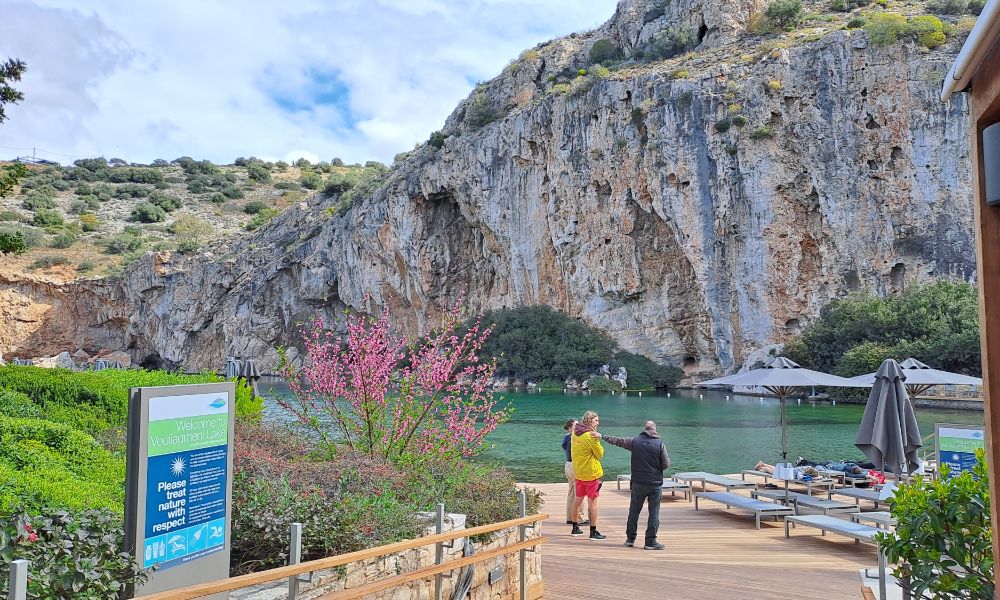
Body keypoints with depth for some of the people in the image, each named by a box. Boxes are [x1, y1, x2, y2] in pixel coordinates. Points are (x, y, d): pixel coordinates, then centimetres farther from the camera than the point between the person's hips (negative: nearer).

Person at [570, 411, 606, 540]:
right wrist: (597, 440, -9)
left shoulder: (575, 433, 5)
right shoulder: (590, 436, -18)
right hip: (591, 473, -8)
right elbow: (600, 453, -10)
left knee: (578, 499, 17)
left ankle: (575, 528, 27)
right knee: (592, 502, -1)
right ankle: (593, 532, 3)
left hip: (578, 472, 8)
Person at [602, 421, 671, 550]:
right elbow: (666, 464, -5)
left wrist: (602, 437, 22)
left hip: (638, 483, 2)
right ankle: (650, 541, 2)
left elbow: (617, 441, 8)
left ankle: (630, 539, 20)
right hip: (655, 484, -2)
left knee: (634, 511, 13)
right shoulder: (660, 443, -6)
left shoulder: (634, 441, -2)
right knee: (654, 513, 3)